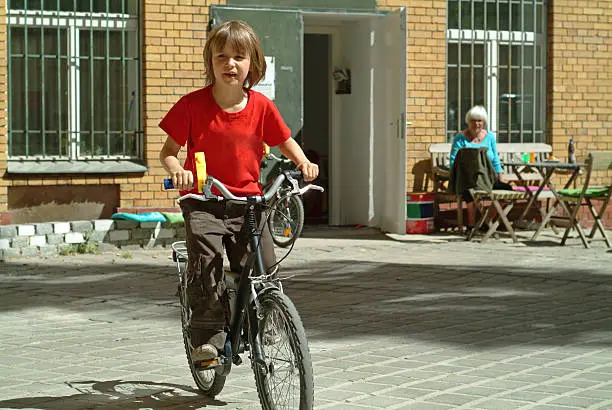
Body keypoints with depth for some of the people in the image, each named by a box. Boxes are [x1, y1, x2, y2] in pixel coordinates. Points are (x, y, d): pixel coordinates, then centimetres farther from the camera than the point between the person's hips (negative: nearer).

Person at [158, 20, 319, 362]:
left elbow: (285, 141, 16)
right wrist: (177, 170, -22)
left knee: (263, 266, -9)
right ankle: (208, 334, -14)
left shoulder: (261, 106, 2)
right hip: (203, 200, -2)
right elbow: (169, 150, 0)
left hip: (247, 202, 2)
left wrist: (303, 163, -4)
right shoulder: (193, 104, -5)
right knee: (206, 259, -24)